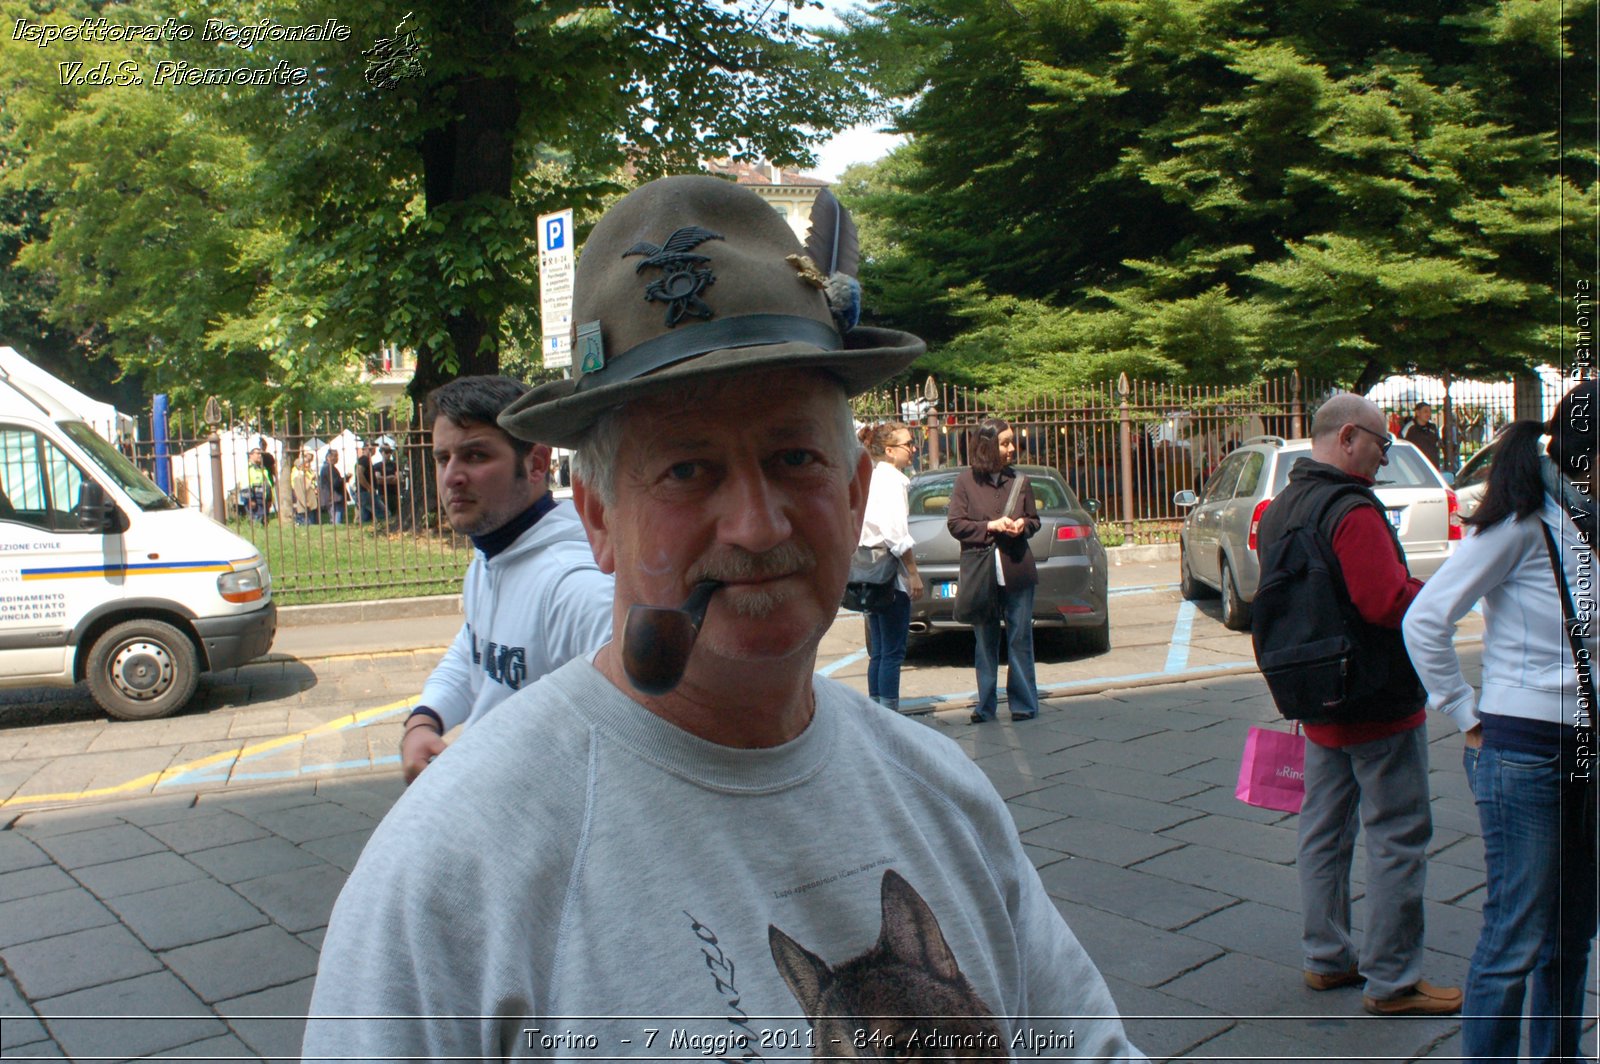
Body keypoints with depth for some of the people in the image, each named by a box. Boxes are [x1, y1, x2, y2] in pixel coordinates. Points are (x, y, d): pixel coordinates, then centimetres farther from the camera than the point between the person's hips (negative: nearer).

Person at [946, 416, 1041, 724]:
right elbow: (955, 524, -3)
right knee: (985, 642, 7)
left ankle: (1024, 704, 14)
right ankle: (985, 706, 16)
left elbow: (1035, 520, 14)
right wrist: (991, 526, -14)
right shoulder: (966, 480, -1)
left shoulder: (1019, 481, 4)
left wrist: (1023, 524, -8)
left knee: (1020, 640, 4)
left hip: (1017, 572, 1)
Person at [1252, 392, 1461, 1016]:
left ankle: (1326, 959, 25)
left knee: (1324, 830, 15)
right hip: (1379, 706, -9)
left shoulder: (1279, 509, 10)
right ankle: (1391, 981, 9)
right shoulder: (1352, 511, -20)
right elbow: (1390, 602, -28)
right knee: (1396, 838, 1)